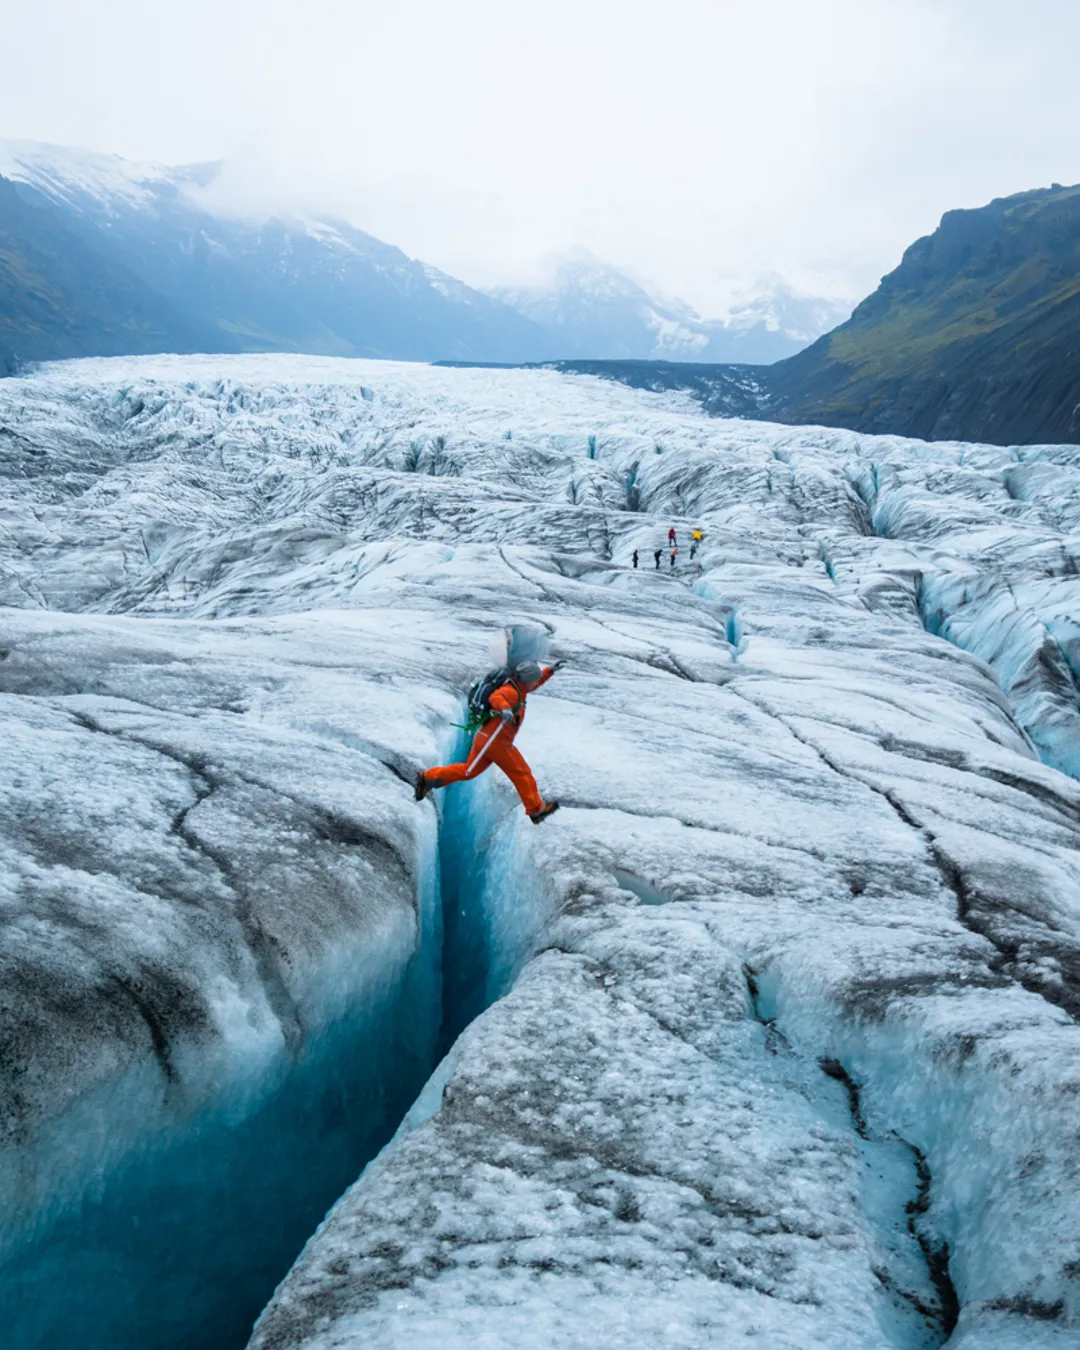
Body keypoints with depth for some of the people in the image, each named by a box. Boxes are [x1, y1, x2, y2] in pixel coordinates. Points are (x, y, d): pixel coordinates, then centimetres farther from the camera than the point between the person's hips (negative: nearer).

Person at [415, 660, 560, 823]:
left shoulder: (516, 688, 13)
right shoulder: (510, 692, -18)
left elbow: (534, 682, 33)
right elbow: (496, 698, -40)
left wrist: (549, 670, 29)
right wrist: (505, 709, -59)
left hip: (484, 738, 10)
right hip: (497, 742, -10)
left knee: (468, 770, 12)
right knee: (522, 774, 4)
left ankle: (428, 777, 6)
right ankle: (537, 809, 15)